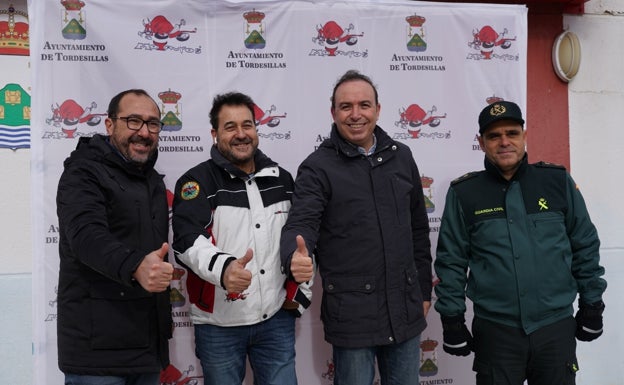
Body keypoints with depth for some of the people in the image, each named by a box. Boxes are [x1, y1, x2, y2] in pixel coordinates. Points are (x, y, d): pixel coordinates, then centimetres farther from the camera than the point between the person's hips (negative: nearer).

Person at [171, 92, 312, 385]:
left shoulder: (281, 179, 7)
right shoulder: (197, 181, -7)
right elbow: (188, 241, -21)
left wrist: (300, 292, 11)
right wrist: (223, 269, -40)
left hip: (277, 319, 3)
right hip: (219, 324, -2)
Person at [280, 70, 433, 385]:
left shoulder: (400, 156, 7)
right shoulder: (317, 167, -7)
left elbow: (418, 229, 12)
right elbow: (300, 224, -19)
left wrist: (423, 290, 14)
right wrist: (295, 257, -42)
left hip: (405, 308, 5)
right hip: (352, 312, -4)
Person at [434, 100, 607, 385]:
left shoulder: (558, 181, 1)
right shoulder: (464, 193, -2)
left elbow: (585, 246, 7)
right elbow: (451, 260, 1)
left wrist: (592, 305, 8)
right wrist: (452, 320, 0)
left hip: (557, 326, 1)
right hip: (495, 330, -1)